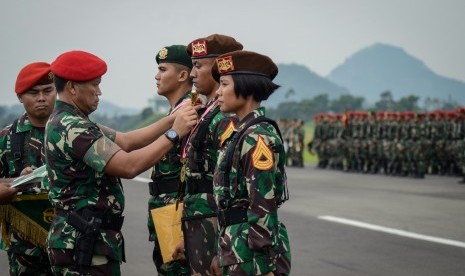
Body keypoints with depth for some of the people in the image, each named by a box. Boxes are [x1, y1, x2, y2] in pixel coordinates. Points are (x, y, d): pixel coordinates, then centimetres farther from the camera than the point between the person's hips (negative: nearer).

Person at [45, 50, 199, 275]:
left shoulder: (66, 122, 14)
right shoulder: (72, 128, -19)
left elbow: (126, 141, 12)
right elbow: (129, 166, -26)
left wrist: (173, 118, 2)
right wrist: (174, 133, -18)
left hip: (82, 239, 10)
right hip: (84, 245, -10)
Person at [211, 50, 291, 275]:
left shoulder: (258, 136, -15)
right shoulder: (241, 132, 13)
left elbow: (263, 207, -20)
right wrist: (223, 253, 20)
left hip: (254, 250, -9)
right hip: (237, 247, 9)